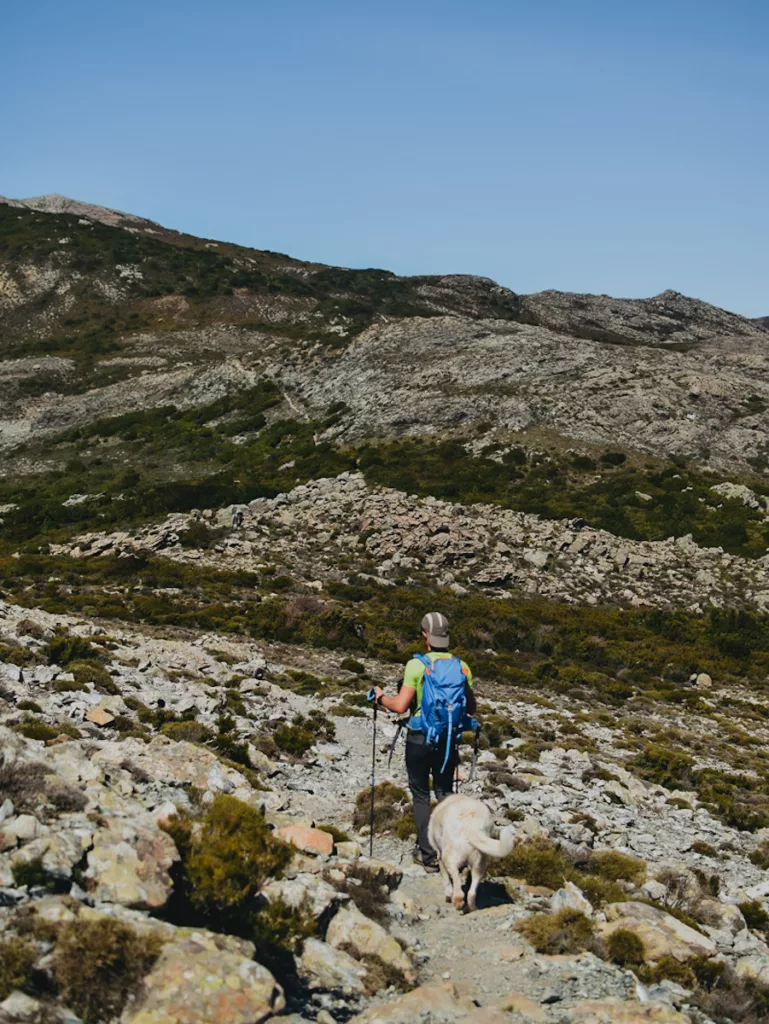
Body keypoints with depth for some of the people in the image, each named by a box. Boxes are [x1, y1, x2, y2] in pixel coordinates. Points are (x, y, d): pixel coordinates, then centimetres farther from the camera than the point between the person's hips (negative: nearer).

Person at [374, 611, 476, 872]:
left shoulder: (416, 664, -15)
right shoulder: (462, 666, -4)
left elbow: (401, 706, -17)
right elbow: (471, 708, 3)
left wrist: (381, 697, 1)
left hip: (419, 739, -3)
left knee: (421, 796, 12)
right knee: (445, 793, 19)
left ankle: (427, 854, 14)